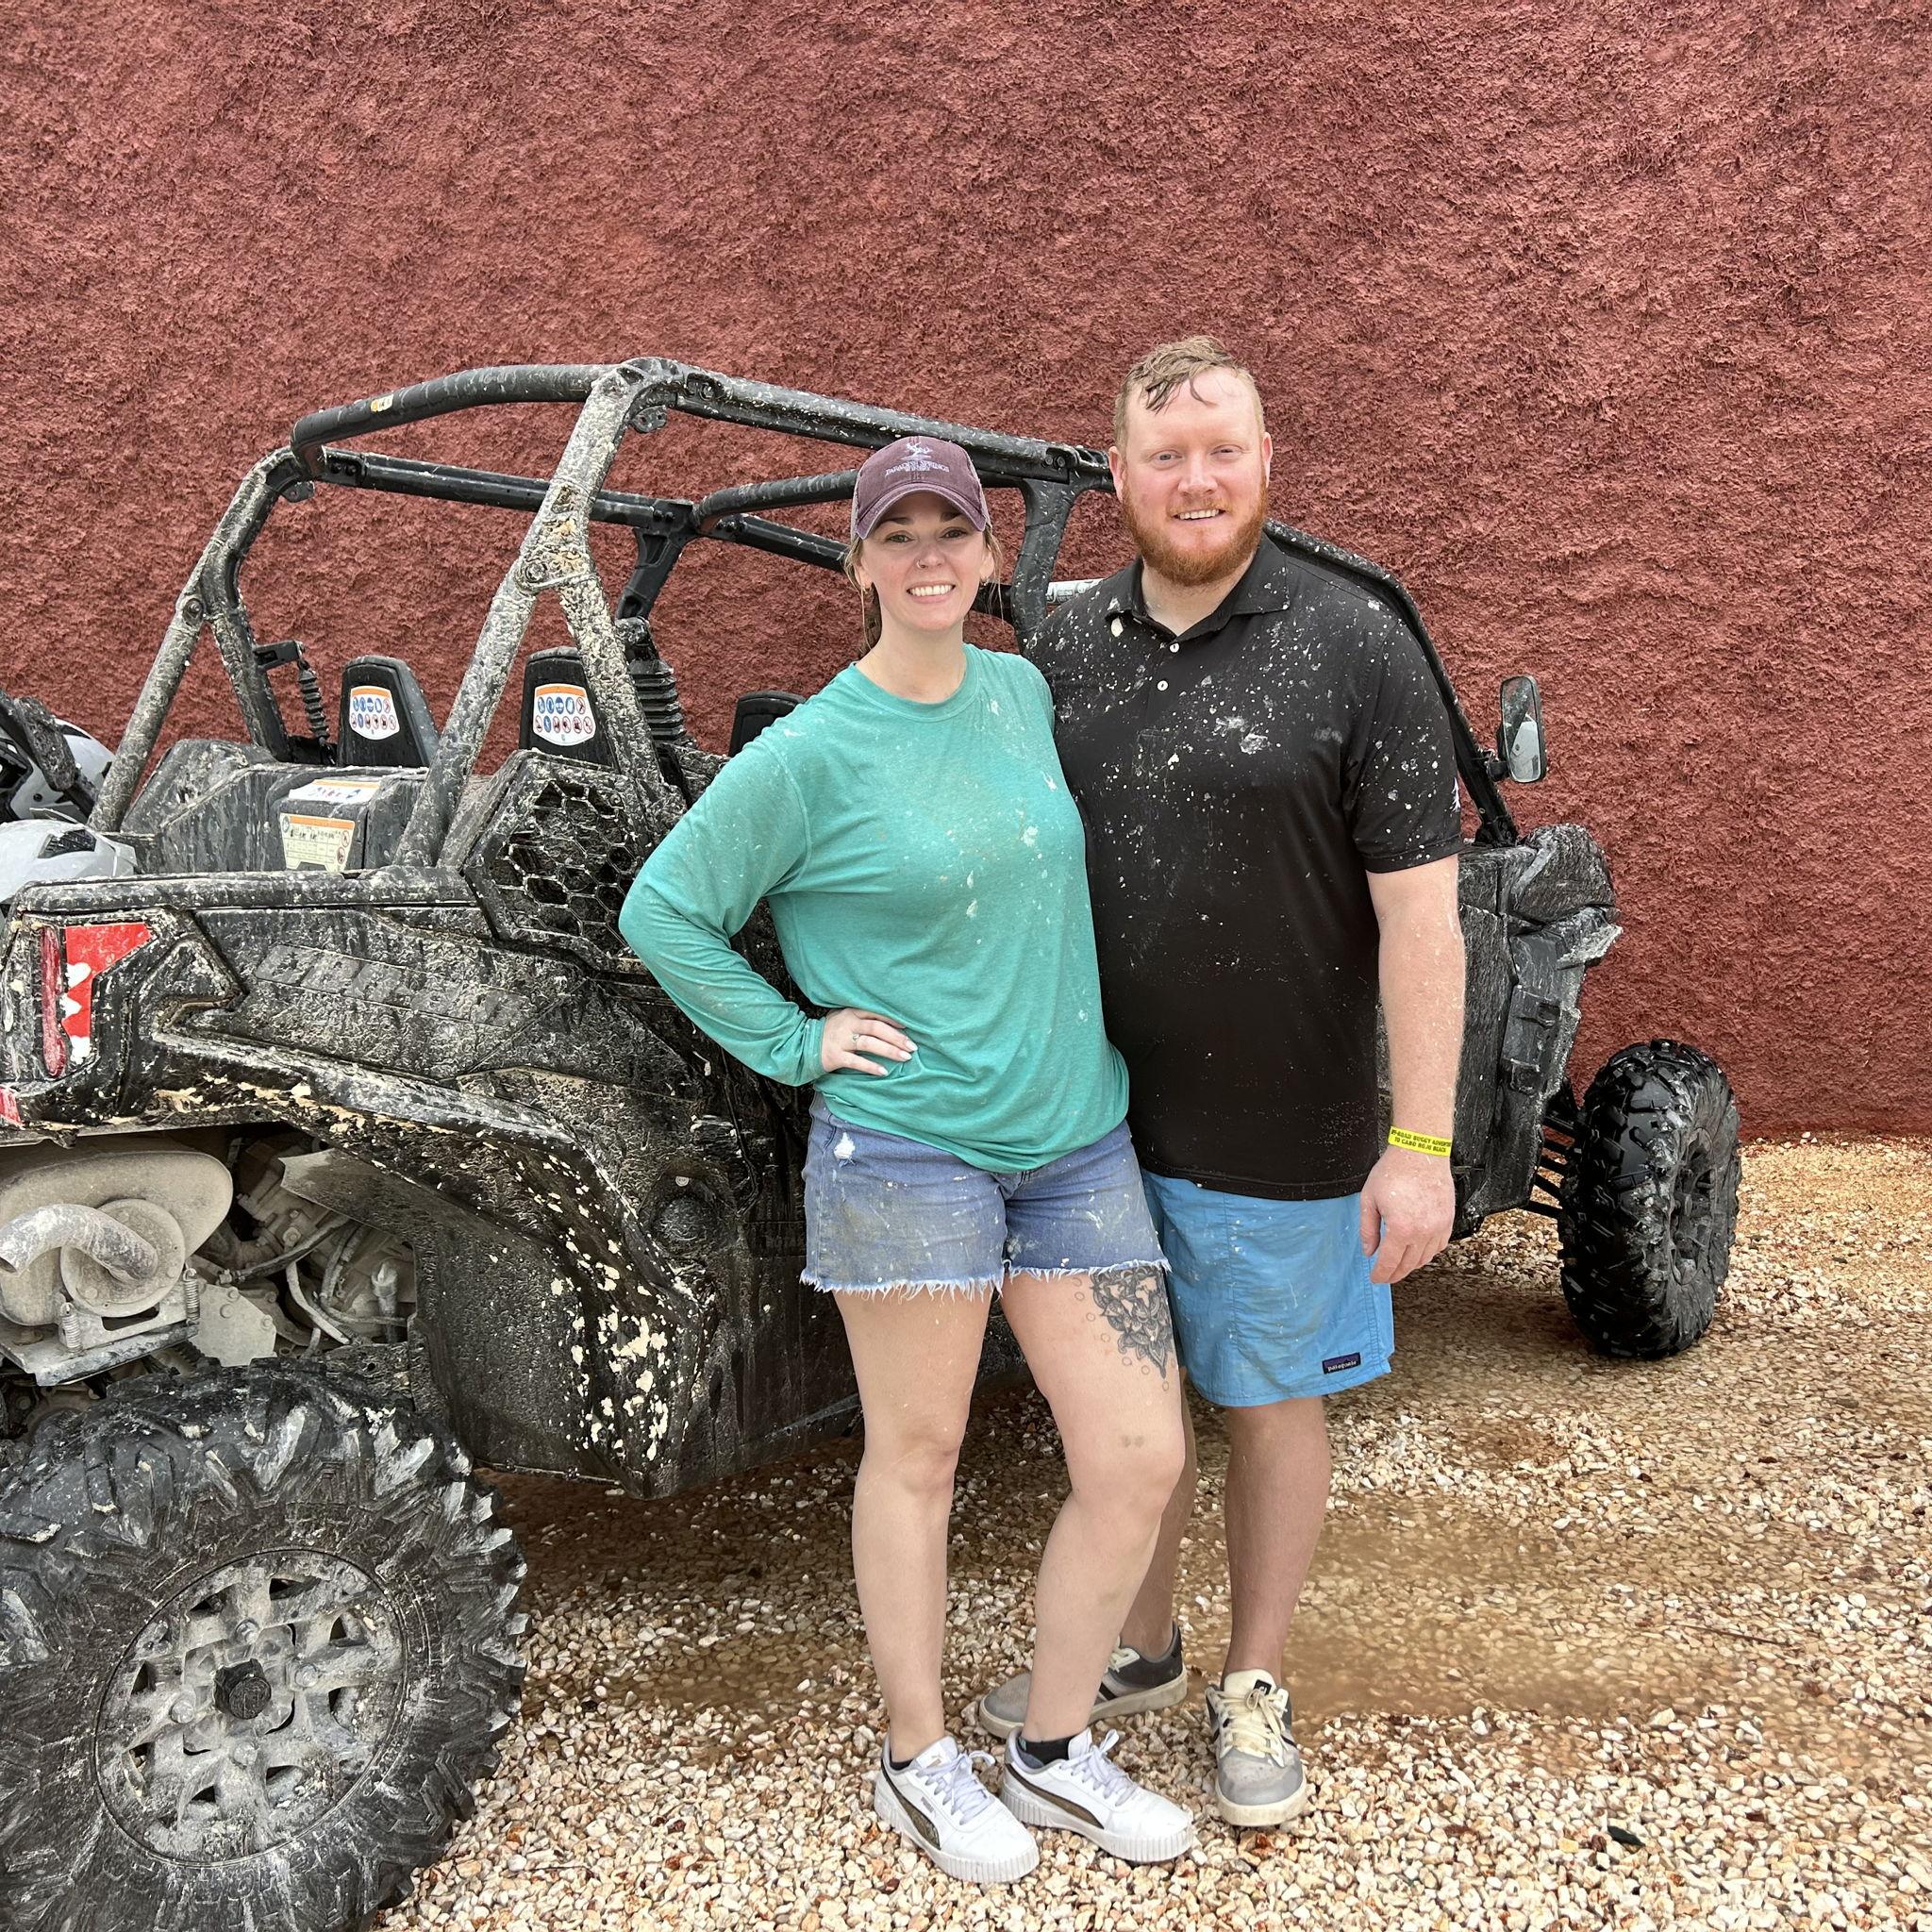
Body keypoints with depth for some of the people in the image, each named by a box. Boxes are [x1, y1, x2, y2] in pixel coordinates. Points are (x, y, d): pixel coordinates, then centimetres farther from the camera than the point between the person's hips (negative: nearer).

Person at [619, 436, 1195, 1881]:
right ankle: (922, 1763, 29)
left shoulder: (1027, 694, 8)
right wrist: (795, 1042, -7)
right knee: (917, 1457, 8)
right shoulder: (814, 753, -8)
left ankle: (1057, 1751, 26)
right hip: (906, 1146, -5)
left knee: (1140, 1458, 5)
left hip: (1077, 1139, 5)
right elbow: (662, 909, -3)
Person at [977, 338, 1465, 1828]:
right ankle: (1141, 1651, 40)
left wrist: (1421, 1146, -17)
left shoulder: (1354, 646, -10)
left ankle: (1255, 1690, 34)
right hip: (1097, 1119, 4)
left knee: (1269, 1402, 13)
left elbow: (1419, 911, -13)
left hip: (1279, 1135, -4)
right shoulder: (1069, 647, 3)